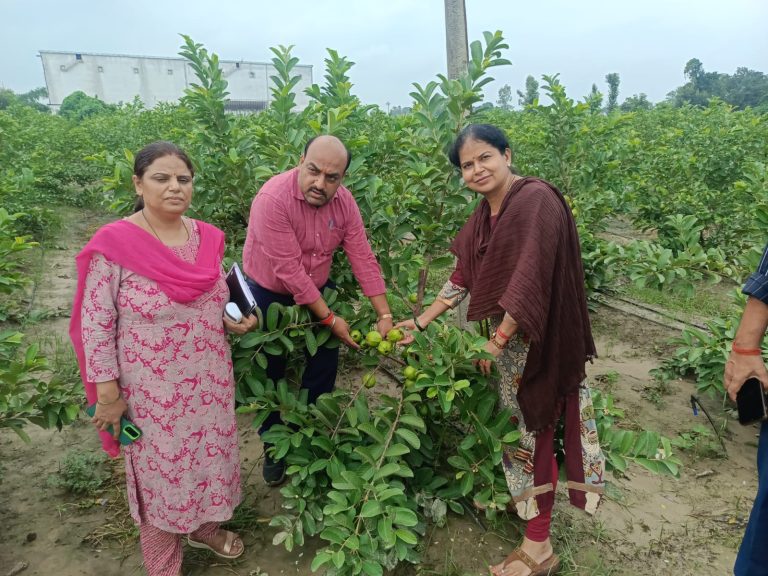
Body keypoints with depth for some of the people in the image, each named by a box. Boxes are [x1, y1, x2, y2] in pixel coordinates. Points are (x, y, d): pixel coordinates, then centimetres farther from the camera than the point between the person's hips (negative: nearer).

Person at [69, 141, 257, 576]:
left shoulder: (208, 237, -3)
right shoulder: (113, 244, -19)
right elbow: (96, 325, -13)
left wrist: (234, 322, -8)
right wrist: (108, 395, -11)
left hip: (211, 382, 5)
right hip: (153, 393, -5)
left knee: (210, 455, 23)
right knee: (160, 474, 15)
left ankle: (205, 527, 52)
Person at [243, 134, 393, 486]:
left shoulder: (343, 201, -13)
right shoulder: (273, 199, -30)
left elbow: (363, 258, -12)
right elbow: (289, 270, -30)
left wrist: (384, 316, -14)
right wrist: (329, 319, -25)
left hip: (316, 291, 5)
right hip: (268, 295, -4)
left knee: (325, 363, 10)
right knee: (272, 373, 9)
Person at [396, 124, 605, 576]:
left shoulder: (536, 199, -20)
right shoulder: (485, 215, 8)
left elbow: (531, 278, -25)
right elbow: (463, 277, 11)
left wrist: (498, 340, -19)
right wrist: (421, 322, 10)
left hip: (535, 339, -8)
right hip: (505, 335, 8)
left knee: (533, 429, 2)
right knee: (515, 425, 19)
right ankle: (523, 498, 42)